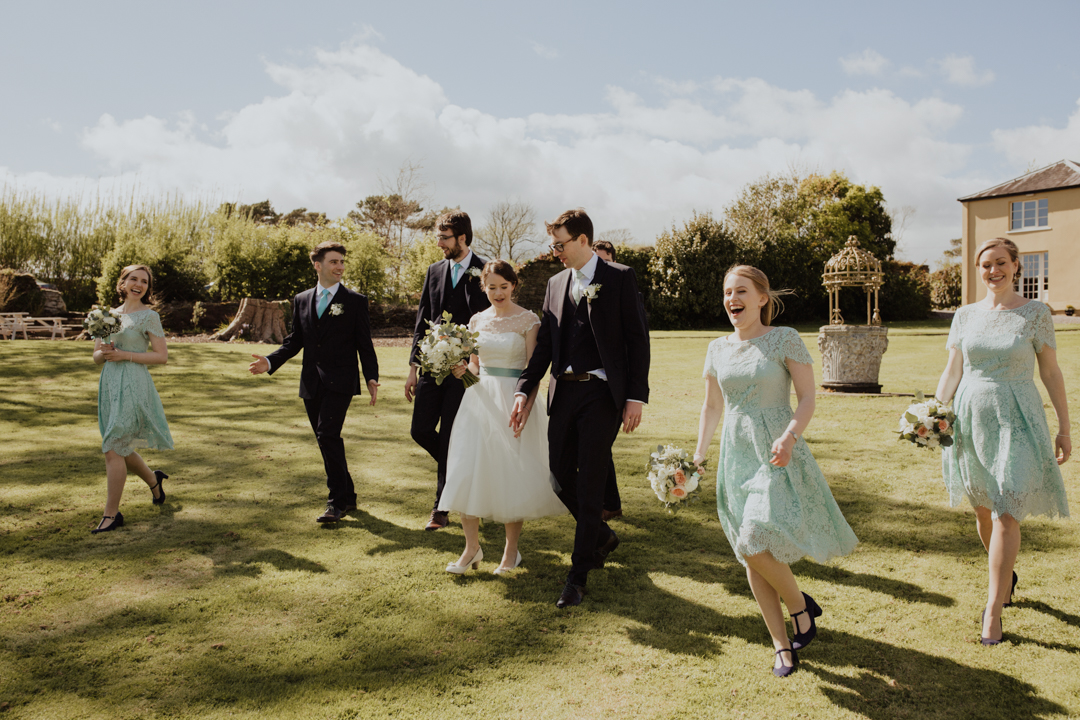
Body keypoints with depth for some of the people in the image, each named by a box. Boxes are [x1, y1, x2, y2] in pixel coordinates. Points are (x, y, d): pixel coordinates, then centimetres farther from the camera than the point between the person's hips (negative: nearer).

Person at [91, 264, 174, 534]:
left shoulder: (149, 316, -3)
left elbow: (162, 356, -8)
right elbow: (96, 356, 15)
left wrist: (124, 355, -15)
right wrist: (104, 352, -9)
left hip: (133, 386, -7)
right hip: (110, 385, 7)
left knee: (112, 449, -8)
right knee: (120, 449, 15)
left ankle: (111, 513, 2)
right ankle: (153, 480, 41)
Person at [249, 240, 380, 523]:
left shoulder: (355, 301, 2)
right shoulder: (301, 300, 13)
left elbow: (364, 344, 0)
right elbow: (295, 340, 14)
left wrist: (371, 378, -10)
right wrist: (270, 361, -2)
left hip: (340, 382, -5)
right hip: (311, 383, 5)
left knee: (328, 434, -17)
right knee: (327, 441, 10)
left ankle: (337, 502, -8)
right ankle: (347, 495, 25)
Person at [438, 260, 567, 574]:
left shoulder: (528, 320, -4)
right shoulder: (477, 320, 10)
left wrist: (524, 408, -17)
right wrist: (462, 370, -5)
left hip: (514, 401, -4)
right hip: (480, 399, 4)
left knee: (513, 474, 2)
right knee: (468, 471, -1)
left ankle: (511, 549, 19)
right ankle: (472, 546, 14)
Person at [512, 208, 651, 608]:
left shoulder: (619, 278, -2)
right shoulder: (556, 284, 13)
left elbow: (637, 338, -5)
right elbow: (544, 344, 13)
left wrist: (636, 396, -11)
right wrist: (524, 391, 5)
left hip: (602, 393, -5)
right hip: (563, 392, 6)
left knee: (590, 482, -2)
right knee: (560, 475, 7)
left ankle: (578, 575, 9)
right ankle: (602, 537, 34)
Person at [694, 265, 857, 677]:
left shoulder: (785, 339, -4)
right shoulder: (718, 349, 10)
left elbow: (808, 398, -6)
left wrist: (790, 436, -22)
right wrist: (699, 454, 9)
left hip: (778, 457, -5)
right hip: (736, 457, 5)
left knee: (755, 543, -17)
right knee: (751, 557, 5)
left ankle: (801, 605, 13)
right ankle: (782, 645, 19)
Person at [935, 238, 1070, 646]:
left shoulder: (1035, 314, -1)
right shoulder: (965, 316, 6)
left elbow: (1051, 373, 2)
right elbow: (952, 372, 8)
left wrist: (1064, 428, 2)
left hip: (1015, 421, -3)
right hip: (970, 418, 3)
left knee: (1007, 515, -8)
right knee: (983, 512, 13)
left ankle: (993, 609, 0)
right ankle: (1006, 575, 39)